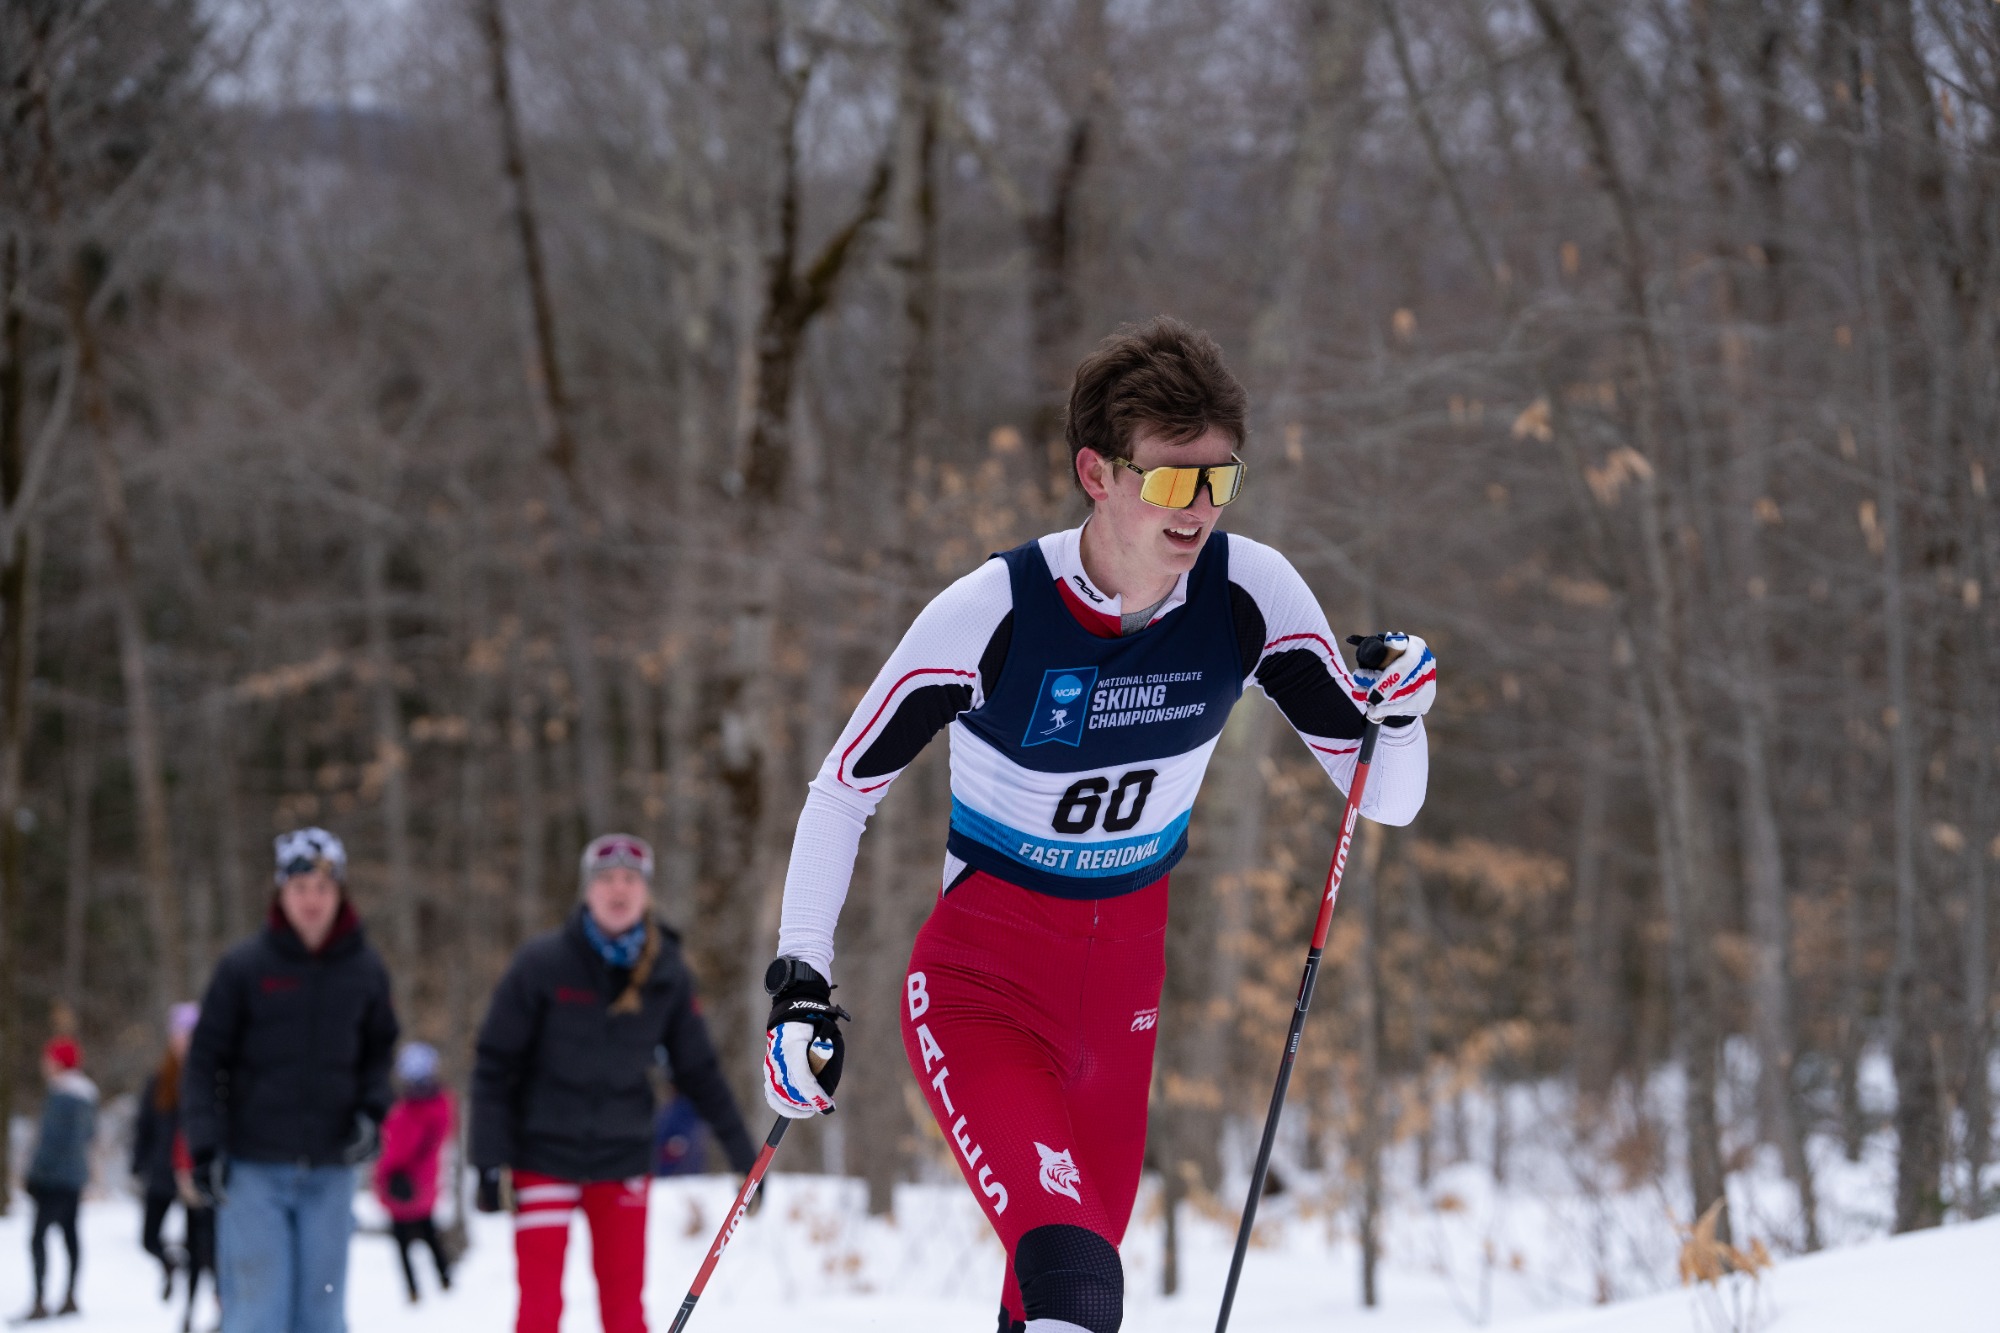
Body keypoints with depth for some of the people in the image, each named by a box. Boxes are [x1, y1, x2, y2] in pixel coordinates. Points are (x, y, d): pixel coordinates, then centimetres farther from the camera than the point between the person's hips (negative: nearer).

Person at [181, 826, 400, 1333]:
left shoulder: (365, 969, 6)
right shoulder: (244, 967, -3)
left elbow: (379, 1050, 19)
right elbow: (205, 1059, 1)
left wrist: (370, 1110, 1)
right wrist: (205, 1145, -7)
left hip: (330, 1172, 2)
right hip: (254, 1171, -2)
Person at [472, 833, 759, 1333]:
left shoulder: (668, 976, -1)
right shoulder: (542, 964, -10)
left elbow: (699, 1071, 9)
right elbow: (494, 1066, -7)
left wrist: (743, 1154, 8)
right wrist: (490, 1161, -12)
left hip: (623, 1163, 2)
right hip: (544, 1157, -2)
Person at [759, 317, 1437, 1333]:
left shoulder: (1251, 595, -12)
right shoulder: (995, 613, -21)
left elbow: (1383, 802, -5)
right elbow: (844, 789, -8)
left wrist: (1399, 716, -27)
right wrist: (800, 984, -14)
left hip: (1125, 982, 5)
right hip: (981, 982, -5)